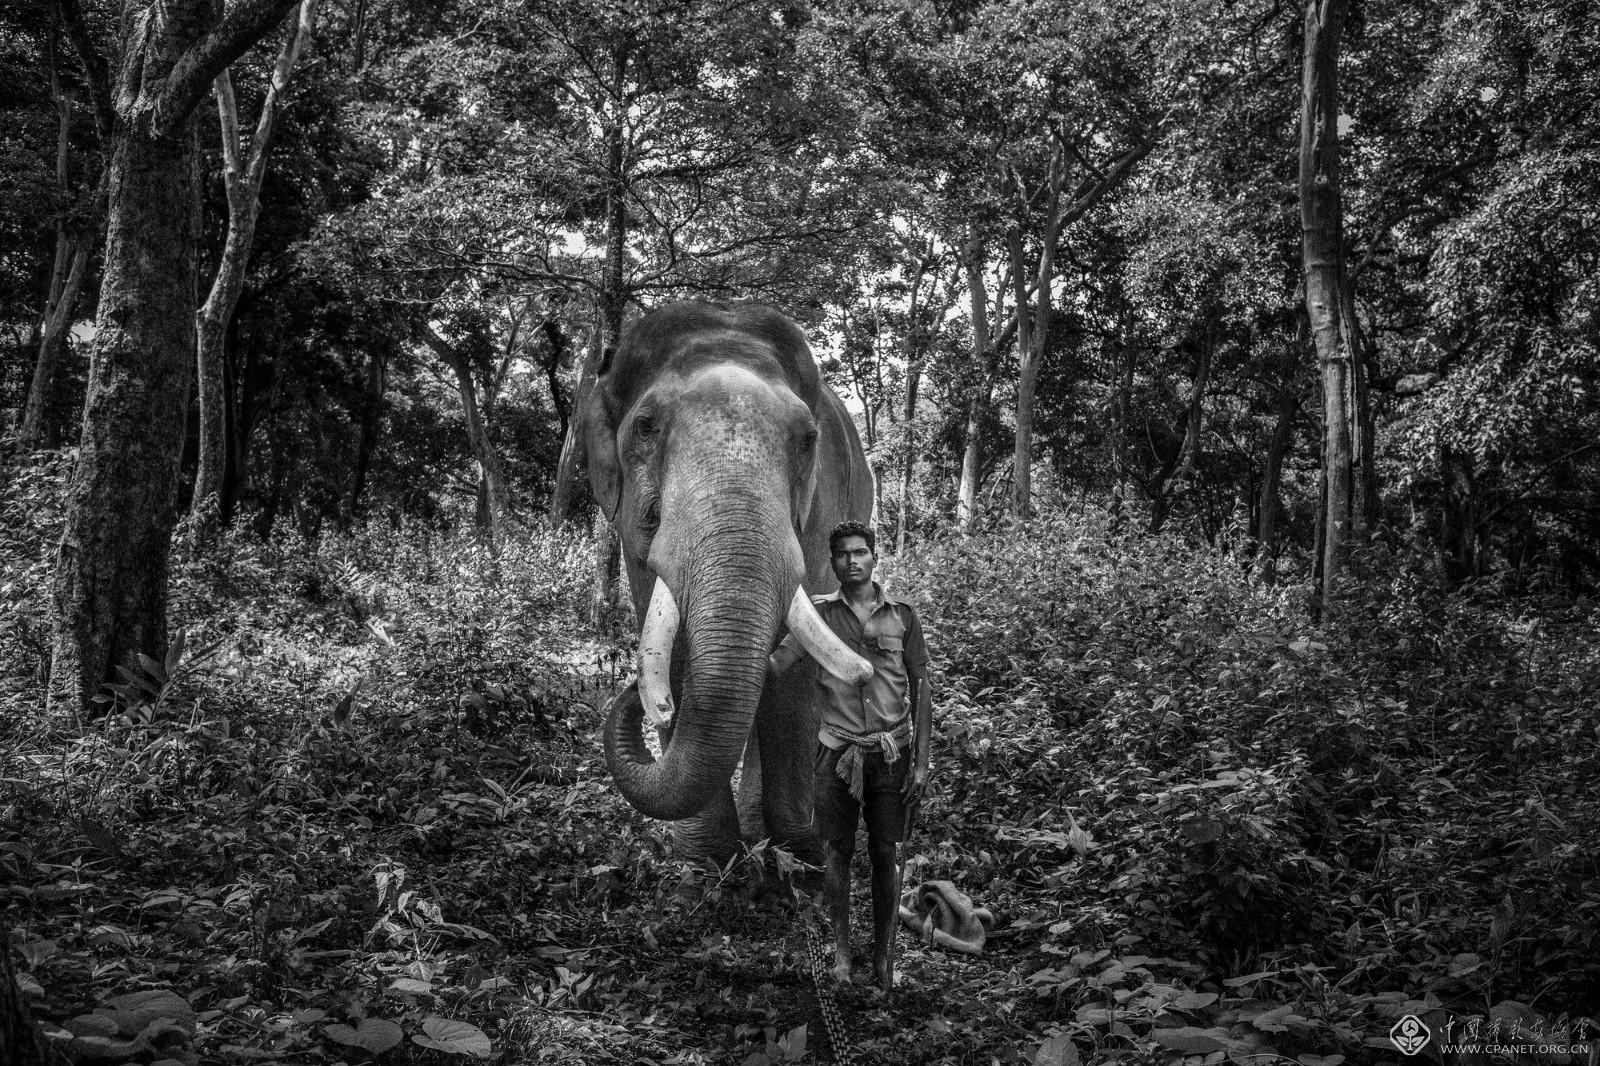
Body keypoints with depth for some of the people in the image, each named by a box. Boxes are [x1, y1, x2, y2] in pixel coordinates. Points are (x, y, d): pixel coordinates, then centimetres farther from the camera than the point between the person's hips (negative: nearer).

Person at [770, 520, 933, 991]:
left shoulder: (901, 616, 4)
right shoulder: (818, 613, 4)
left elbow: (921, 691, 5)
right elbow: (774, 665, -7)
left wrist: (921, 761, -1)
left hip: (891, 753, 0)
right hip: (837, 752, 0)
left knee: (886, 855, 5)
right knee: (837, 853, 4)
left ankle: (885, 959, 16)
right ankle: (841, 955, 16)